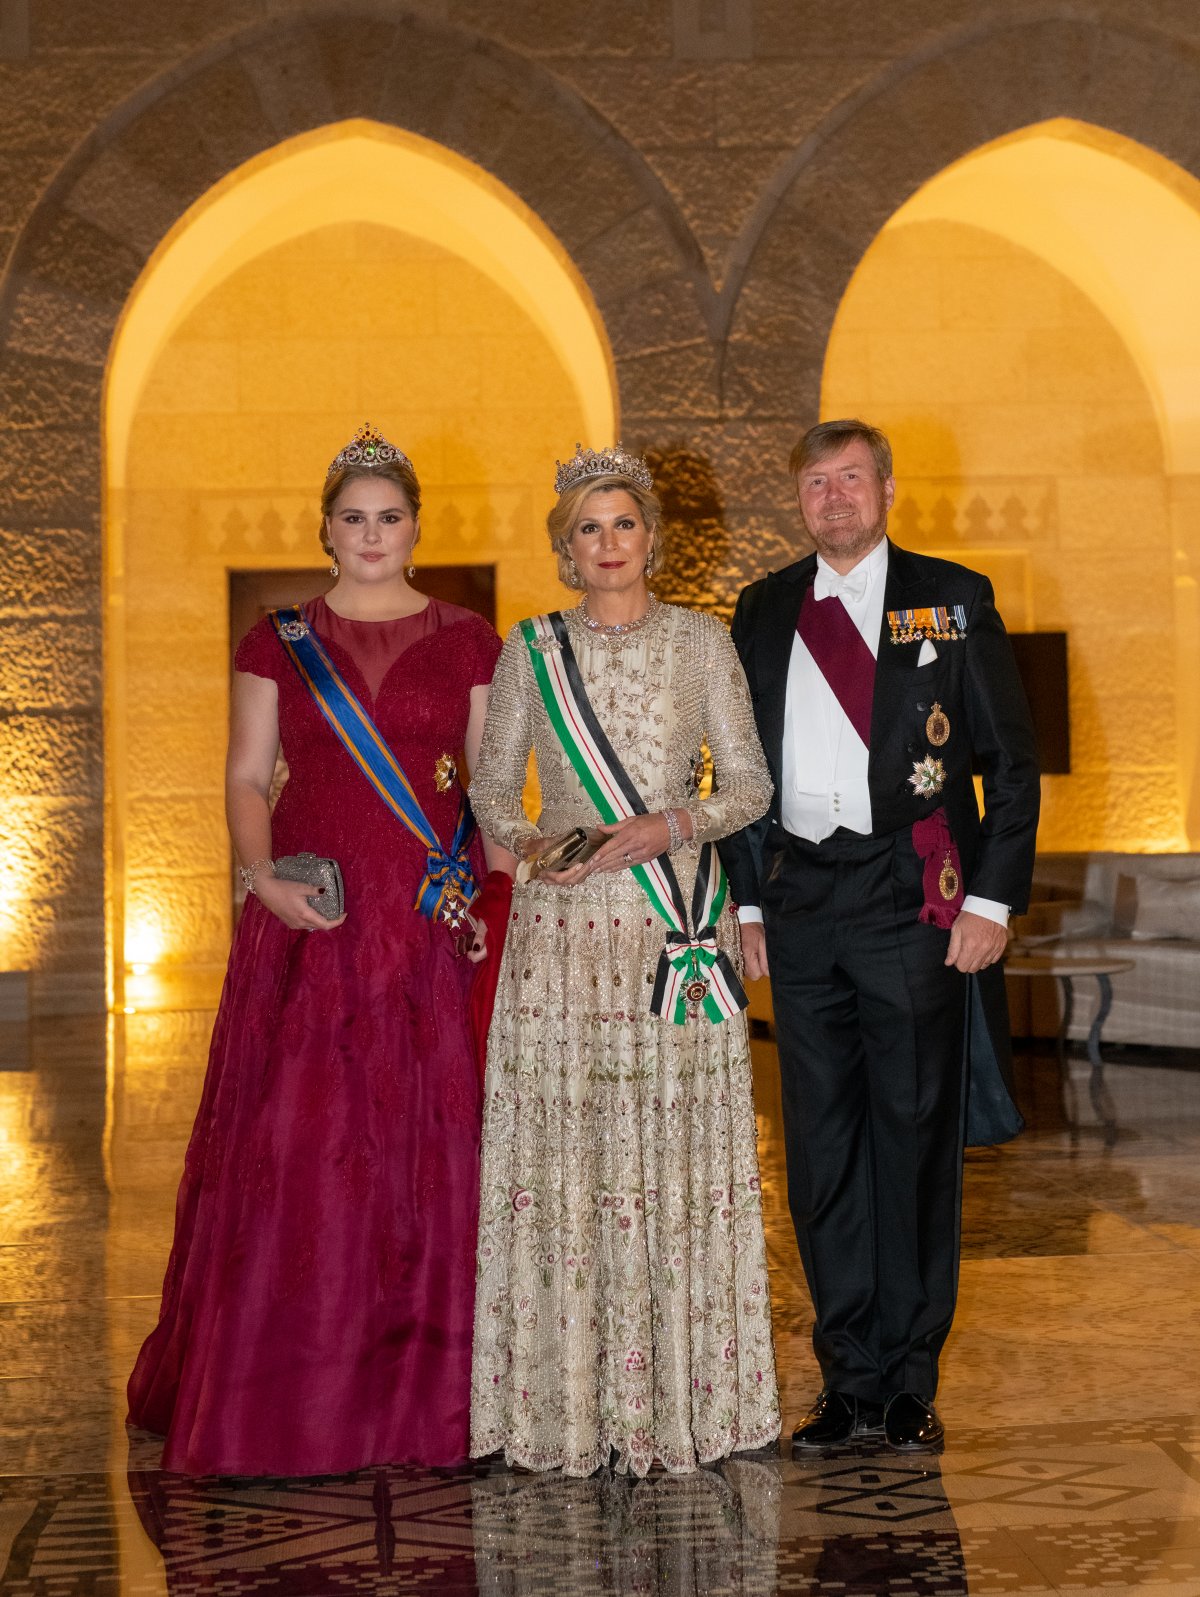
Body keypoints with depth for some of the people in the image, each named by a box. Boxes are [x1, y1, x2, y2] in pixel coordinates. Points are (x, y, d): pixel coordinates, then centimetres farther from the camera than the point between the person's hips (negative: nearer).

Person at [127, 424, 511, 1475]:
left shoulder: (465, 641, 9)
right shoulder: (279, 640, 9)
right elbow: (247, 778, 6)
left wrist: (511, 857, -10)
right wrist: (263, 876, -10)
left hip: (433, 924, 0)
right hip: (309, 920, 0)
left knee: (431, 1140, -1)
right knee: (295, 1145, -3)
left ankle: (427, 1391, 10)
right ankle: (287, 1404, 7)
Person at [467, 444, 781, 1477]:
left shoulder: (702, 643, 6)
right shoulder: (531, 651, 9)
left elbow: (750, 785, 3)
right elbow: (491, 787, 12)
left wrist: (663, 827, -13)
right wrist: (527, 842, -8)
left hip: (678, 921, -1)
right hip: (562, 926, 1)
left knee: (677, 1149, -2)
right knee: (563, 1150, -2)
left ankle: (683, 1399, 7)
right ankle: (571, 1403, 6)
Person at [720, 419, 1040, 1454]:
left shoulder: (951, 600, 2)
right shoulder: (765, 612, 12)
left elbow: (1012, 760, 0)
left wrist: (992, 899, -7)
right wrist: (748, 902, 9)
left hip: (914, 900, -3)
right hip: (799, 899, 3)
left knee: (916, 1138, 1)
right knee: (821, 1146, 6)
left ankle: (912, 1382, 12)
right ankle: (850, 1379, 16)